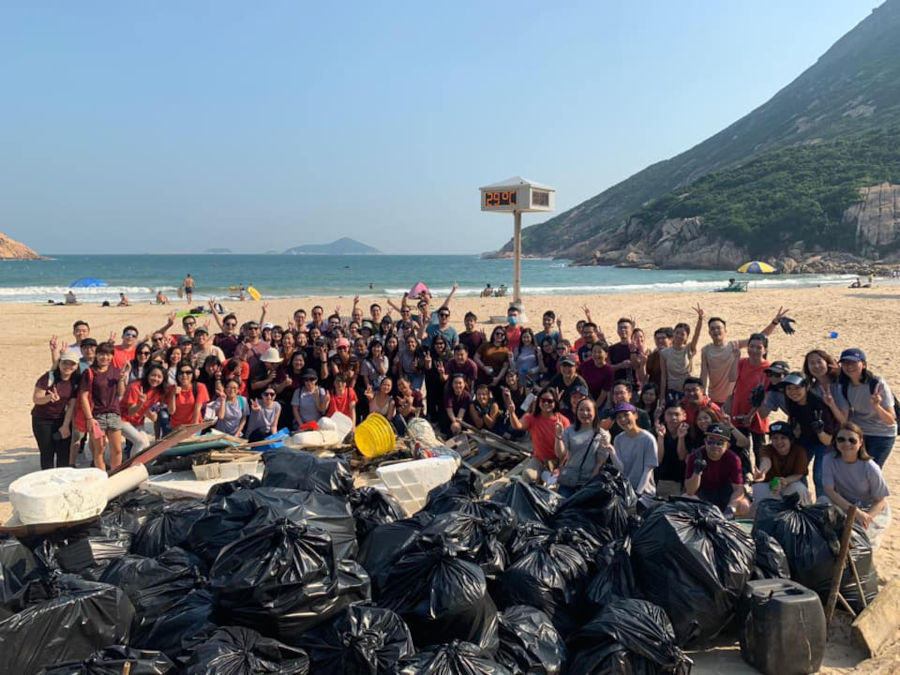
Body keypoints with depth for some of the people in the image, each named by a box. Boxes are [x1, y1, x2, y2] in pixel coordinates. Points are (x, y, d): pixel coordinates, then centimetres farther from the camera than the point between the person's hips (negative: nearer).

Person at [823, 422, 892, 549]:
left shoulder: (870, 468, -20)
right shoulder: (830, 459, -16)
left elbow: (880, 501, -12)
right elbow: (829, 490, -20)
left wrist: (867, 518, -31)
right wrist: (856, 512, -31)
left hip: (873, 511, -2)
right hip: (843, 504, 3)